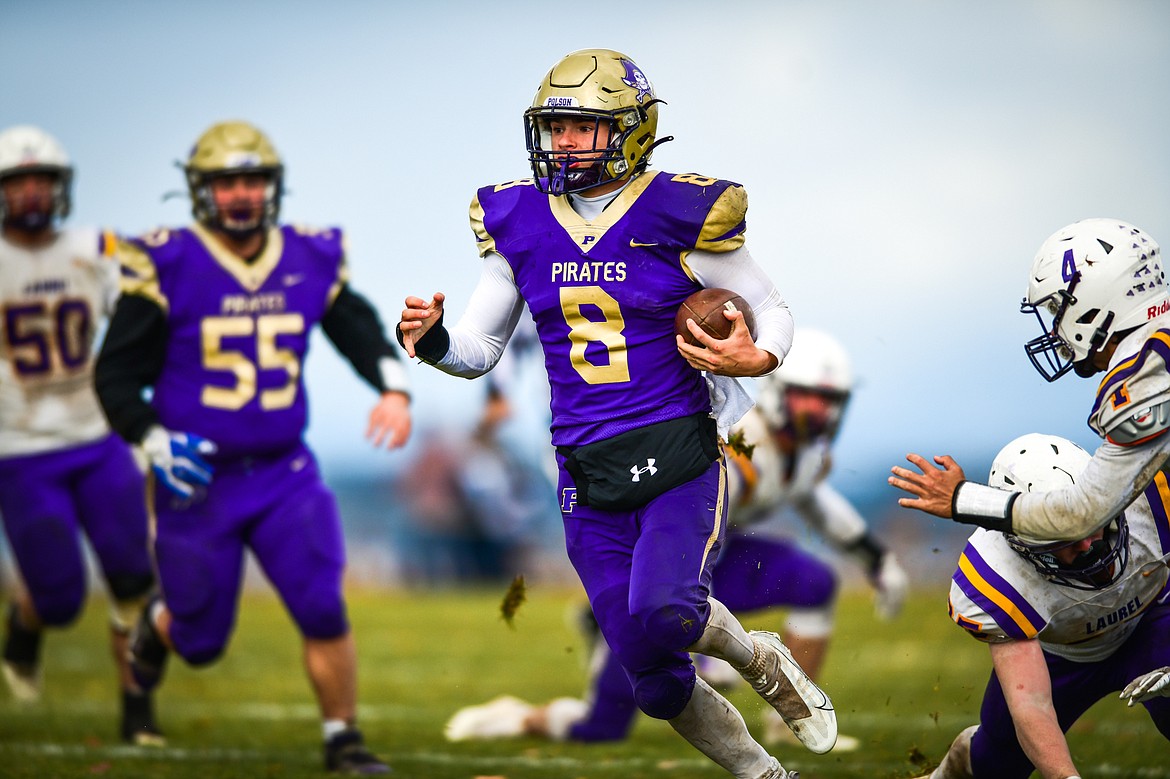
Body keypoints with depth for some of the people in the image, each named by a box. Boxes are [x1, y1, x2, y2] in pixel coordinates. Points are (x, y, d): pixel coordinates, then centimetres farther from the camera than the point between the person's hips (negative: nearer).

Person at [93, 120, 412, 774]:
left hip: (285, 474, 2)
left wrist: (395, 389, -8)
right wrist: (154, 441, -22)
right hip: (198, 480, -2)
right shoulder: (168, 267, -10)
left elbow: (362, 332, 12)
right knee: (202, 643, 9)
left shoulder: (311, 261, 1)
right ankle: (158, 624, 45)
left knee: (324, 611, -12)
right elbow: (116, 376, -6)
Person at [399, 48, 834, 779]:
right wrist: (433, 341, -11)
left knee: (662, 614, -28)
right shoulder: (519, 224, 4)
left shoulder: (678, 218, -8)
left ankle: (762, 660, 6)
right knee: (654, 680, 3)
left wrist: (757, 358, -19)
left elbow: (773, 310, 3)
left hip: (678, 458, -4)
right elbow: (480, 349, 11)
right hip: (588, 473, 4)